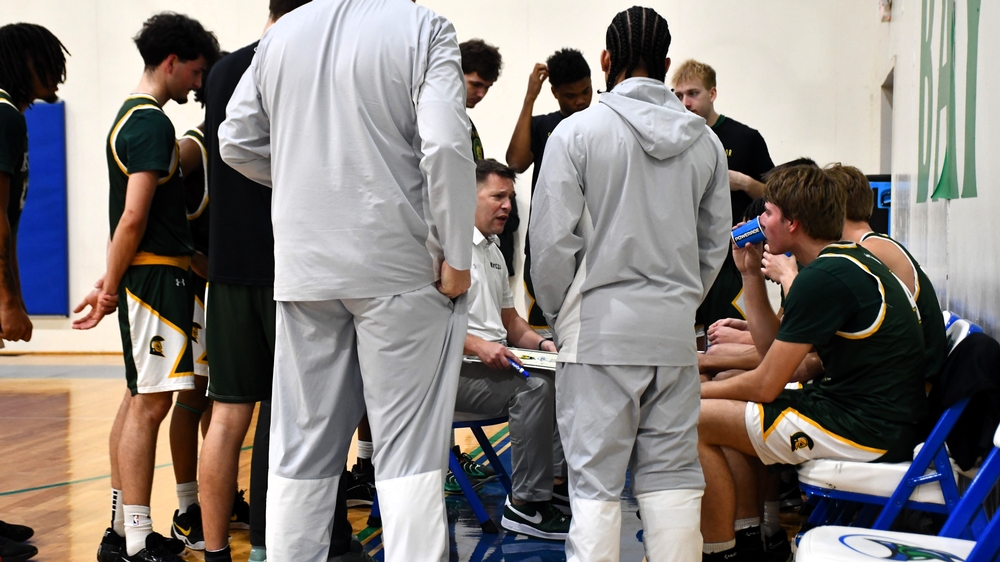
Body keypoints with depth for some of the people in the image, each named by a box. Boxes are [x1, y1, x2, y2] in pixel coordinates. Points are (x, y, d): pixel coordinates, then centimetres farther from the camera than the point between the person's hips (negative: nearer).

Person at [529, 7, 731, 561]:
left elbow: (553, 239, -7)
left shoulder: (578, 130, -5)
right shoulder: (705, 140, 9)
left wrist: (558, 316, 6)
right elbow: (715, 244, 14)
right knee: (672, 477, 9)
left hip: (601, 324, -4)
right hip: (675, 328, 4)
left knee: (595, 479, -1)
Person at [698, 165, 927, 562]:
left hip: (867, 431, -11)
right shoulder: (848, 261, 14)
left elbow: (766, 384, -15)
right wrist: (751, 275, 13)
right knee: (733, 405, 25)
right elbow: (772, 349, 16)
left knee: (696, 422, -8)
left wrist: (696, 391, 1)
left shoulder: (823, 277, -17)